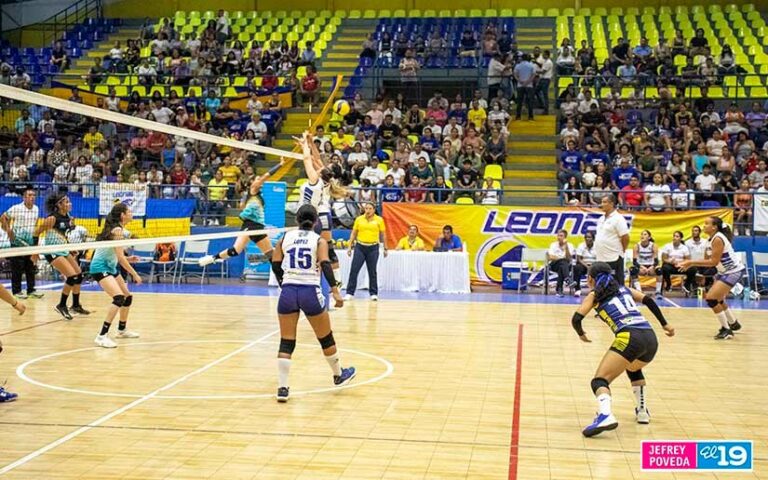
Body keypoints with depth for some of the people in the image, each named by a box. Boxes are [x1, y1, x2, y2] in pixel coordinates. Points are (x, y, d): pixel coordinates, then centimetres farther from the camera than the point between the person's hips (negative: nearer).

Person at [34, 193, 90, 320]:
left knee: (79, 275, 10)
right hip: (53, 252, -8)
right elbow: (36, 233, -14)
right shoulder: (52, 218, -19)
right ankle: (61, 306, 0)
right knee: (72, 276, -16)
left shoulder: (68, 218, 4)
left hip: (63, 251, 8)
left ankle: (76, 305, 24)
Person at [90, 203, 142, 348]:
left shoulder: (118, 228, 11)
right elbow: (120, 257, -22)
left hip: (110, 267, 10)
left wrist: (129, 259, 5)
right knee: (119, 298, -25)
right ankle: (102, 336, -26)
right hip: (100, 267, -10)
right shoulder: (118, 230, -18)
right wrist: (135, 274, -16)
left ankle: (122, 329, 38)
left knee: (128, 297, 18)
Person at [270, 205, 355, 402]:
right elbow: (325, 264, -12)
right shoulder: (319, 240, 3)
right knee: (326, 338, 17)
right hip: (310, 292, -2)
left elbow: (275, 264, 9)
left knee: (286, 342, 8)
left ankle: (282, 388, 2)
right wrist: (335, 290, -17)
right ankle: (339, 375, 35)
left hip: (287, 292, 2)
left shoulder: (286, 237, 9)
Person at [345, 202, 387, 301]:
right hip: (360, 247, 1)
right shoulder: (358, 219, 3)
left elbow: (382, 235, 7)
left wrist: (385, 248, 6)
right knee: (353, 270, -3)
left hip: (373, 248, -1)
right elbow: (353, 233, 10)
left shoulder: (379, 220, 0)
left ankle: (374, 294, 14)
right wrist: (350, 247, 6)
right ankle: (350, 293, 2)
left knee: (372, 272, 4)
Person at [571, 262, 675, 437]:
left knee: (600, 380, -10)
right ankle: (642, 411, 33)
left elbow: (576, 319, 6)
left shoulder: (594, 295, 15)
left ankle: (605, 415, -38)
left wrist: (581, 334, 26)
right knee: (633, 368, 37)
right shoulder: (624, 289, 28)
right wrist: (665, 325, 28)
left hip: (629, 337, -6)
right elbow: (648, 300, 21)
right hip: (651, 338, 6)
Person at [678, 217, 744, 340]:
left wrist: (691, 262, -24)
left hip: (734, 271, -10)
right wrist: (691, 264, 3)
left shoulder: (717, 239, -22)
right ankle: (733, 323, 40)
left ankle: (727, 330, -5)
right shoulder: (713, 238, 6)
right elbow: (710, 259, 11)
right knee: (716, 299, 21)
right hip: (725, 271, 10)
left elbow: (713, 262, -25)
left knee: (711, 298, -15)